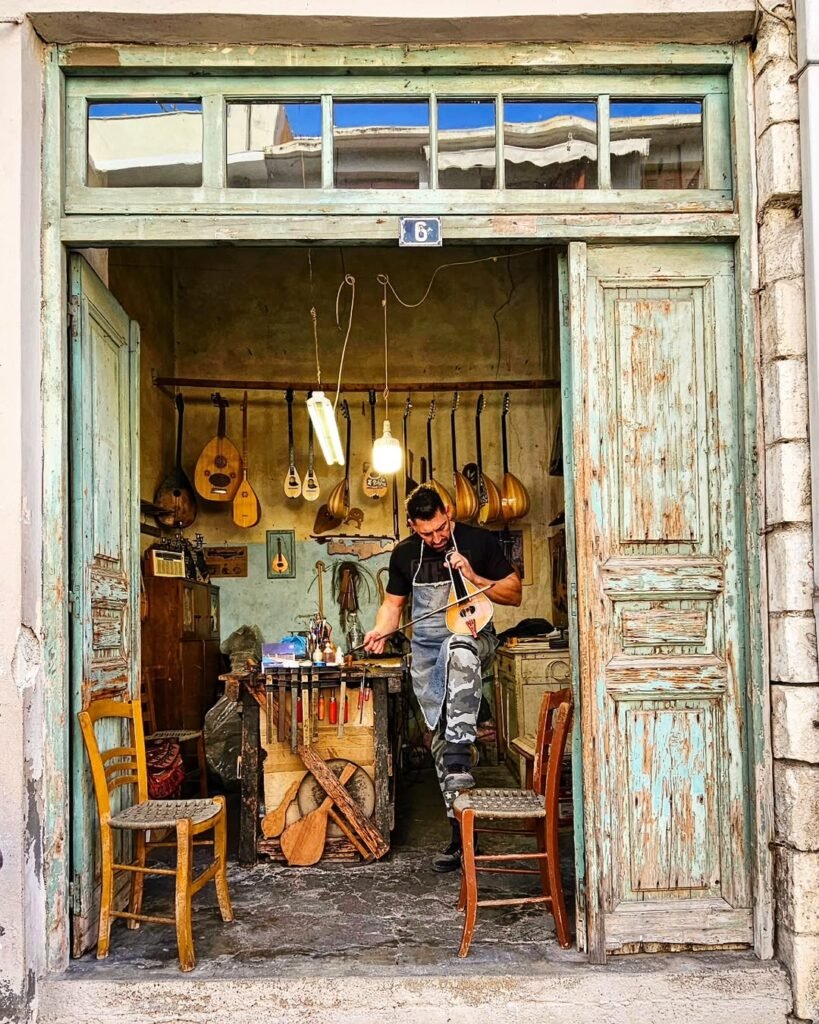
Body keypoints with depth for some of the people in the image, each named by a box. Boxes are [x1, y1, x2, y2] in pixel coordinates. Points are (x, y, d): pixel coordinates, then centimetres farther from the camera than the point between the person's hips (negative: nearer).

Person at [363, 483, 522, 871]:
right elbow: (393, 603, 18)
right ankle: (460, 830, 11)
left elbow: (514, 594, 1)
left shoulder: (479, 540, -3)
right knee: (440, 737, 1)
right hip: (428, 651, 4)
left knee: (458, 649, -41)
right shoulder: (404, 553, 6)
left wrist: (473, 578, -14)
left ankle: (460, 761, -41)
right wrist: (380, 630, -4)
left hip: (473, 638, -4)